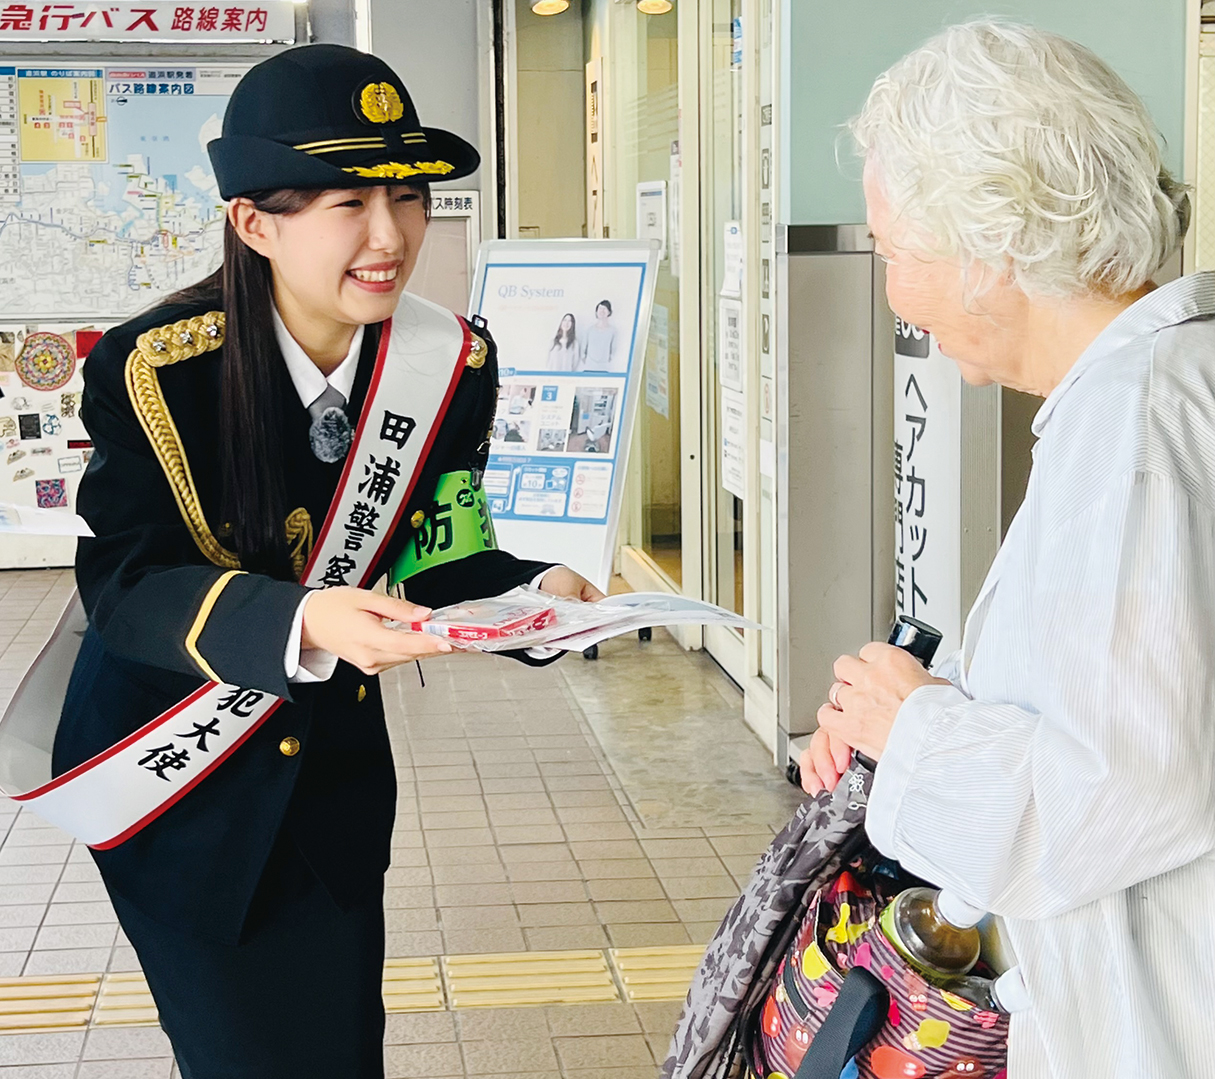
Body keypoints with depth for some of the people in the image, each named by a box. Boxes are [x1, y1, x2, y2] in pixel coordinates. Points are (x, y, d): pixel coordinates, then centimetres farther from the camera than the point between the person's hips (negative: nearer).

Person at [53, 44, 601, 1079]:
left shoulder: (452, 362, -10)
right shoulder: (151, 368, -21)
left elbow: (432, 556, -3)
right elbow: (125, 584, -22)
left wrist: (535, 592, -25)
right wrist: (302, 622, -39)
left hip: (335, 767, 3)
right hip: (173, 768, -3)